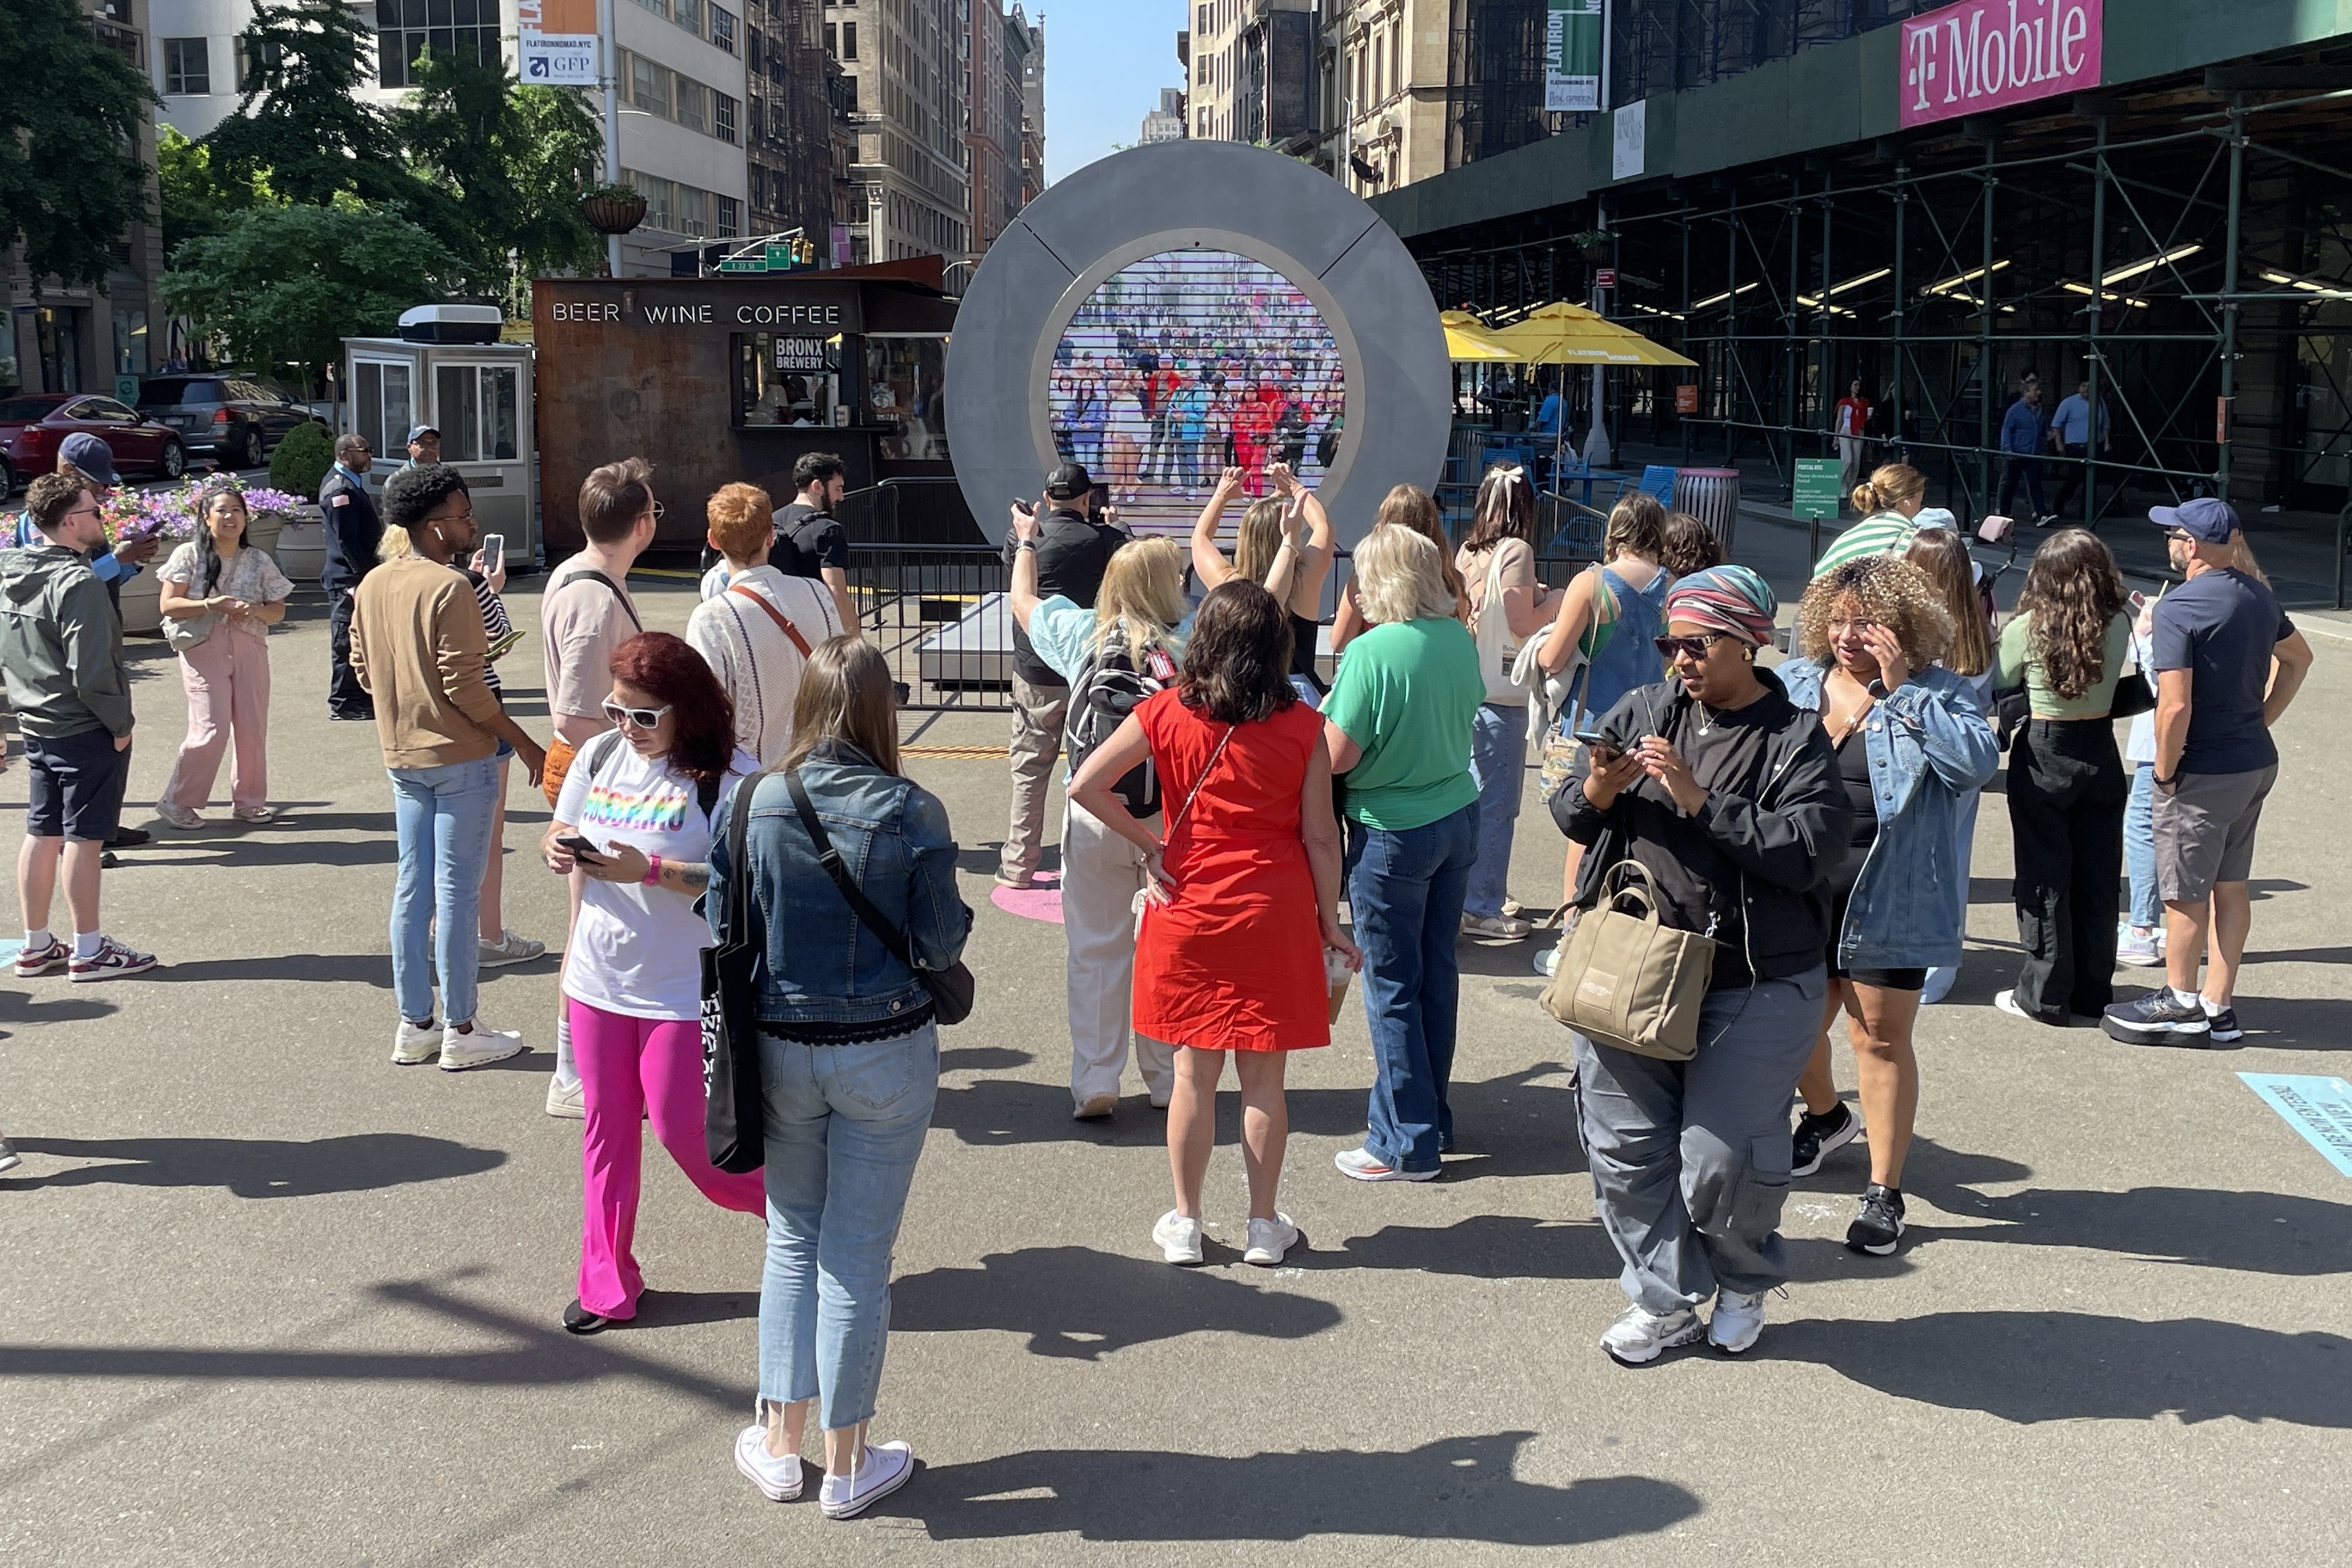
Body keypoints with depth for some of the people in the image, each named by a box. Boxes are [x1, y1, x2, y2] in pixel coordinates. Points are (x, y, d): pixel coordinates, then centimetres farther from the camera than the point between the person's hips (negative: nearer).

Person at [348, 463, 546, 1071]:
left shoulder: (372, 585, 7)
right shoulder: (450, 588, -17)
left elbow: (363, 669, 13)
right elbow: (464, 685, -19)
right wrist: (526, 745, -12)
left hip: (401, 756, 8)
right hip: (460, 756, -8)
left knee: (413, 888, 12)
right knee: (457, 893, -1)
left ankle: (414, 1025, 19)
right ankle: (460, 1032, 6)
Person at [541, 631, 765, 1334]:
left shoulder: (729, 775, -16)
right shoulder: (599, 756, 4)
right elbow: (557, 835, 13)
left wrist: (651, 870, -31)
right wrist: (556, 849, -10)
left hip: (683, 991, -6)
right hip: (598, 981, 6)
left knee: (680, 1127, 1)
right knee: (607, 1125, 13)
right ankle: (606, 1281, 26)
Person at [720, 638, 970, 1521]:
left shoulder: (756, 803, -7)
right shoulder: (913, 814, -13)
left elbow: (720, 931, -2)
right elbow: (942, 945, -10)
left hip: (780, 1048, 2)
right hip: (886, 1052, -2)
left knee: (794, 1241, 19)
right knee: (858, 1255, 7)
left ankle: (780, 1445, 26)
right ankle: (847, 1466, 19)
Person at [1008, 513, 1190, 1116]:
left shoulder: (1084, 634, -1)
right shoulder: (1192, 639, -9)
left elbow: (1023, 600, 16)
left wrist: (1025, 542, 33)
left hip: (1096, 813, 1)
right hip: (1173, 814, 0)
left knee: (1096, 949, 8)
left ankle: (1094, 1084, 9)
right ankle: (1167, 1078, 20)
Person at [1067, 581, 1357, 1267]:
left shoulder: (1167, 713, -5)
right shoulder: (1301, 726, -7)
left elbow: (1085, 785, -10)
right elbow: (1320, 836, -5)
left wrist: (1149, 846, -1)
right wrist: (1330, 922, 5)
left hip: (1190, 911, 1)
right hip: (1274, 916, -1)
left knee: (1194, 1075, 11)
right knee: (1263, 1077, 9)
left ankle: (1185, 1223, 19)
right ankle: (1264, 1226, 18)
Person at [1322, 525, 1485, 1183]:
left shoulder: (1371, 652, -20)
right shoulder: (1460, 640, 0)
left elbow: (1337, 756, -19)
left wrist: (1328, 715, 0)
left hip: (1393, 831, -7)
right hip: (1458, 818, 7)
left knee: (1392, 985, 3)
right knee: (1438, 971, 16)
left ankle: (1406, 1143, 9)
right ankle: (1432, 1116, 29)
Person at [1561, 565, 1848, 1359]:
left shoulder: (1795, 739, -4)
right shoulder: (1641, 713, 7)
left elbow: (1806, 852, -17)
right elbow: (1572, 819, 12)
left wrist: (1701, 801, -21)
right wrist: (1595, 795, -11)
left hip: (1753, 987, -4)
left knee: (1722, 1158, -3)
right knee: (1624, 1146, 7)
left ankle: (1743, 1280, 28)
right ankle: (1666, 1300, 25)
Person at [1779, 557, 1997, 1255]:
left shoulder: (1936, 696, -6)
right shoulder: (1792, 683, 4)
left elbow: (1978, 761, -24)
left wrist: (1900, 690, -24)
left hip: (1889, 904, -4)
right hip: (1799, 896, 4)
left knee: (1881, 1038, 2)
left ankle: (1884, 1192, 15)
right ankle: (1825, 1116, 48)